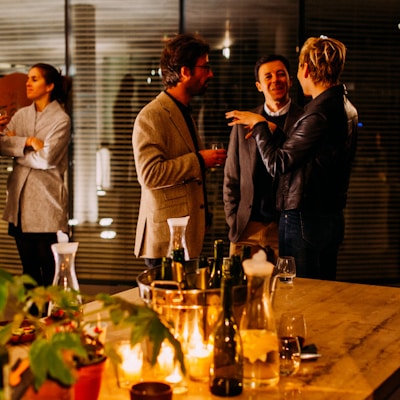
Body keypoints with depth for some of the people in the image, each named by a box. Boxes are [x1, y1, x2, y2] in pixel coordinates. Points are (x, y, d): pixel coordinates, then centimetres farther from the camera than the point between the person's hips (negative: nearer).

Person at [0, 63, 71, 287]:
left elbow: (46, 158, -17)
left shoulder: (61, 120, -6)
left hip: (46, 203, -5)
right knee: (28, 266, 13)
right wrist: (27, 142, -16)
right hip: (20, 202, 6)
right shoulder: (21, 115, 11)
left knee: (50, 269, 1)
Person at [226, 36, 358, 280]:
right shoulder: (345, 107, 11)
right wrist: (272, 129, 20)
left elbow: (277, 164, -14)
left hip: (305, 221, -10)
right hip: (331, 217, 10)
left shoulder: (320, 113, -20)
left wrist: (259, 125, -1)